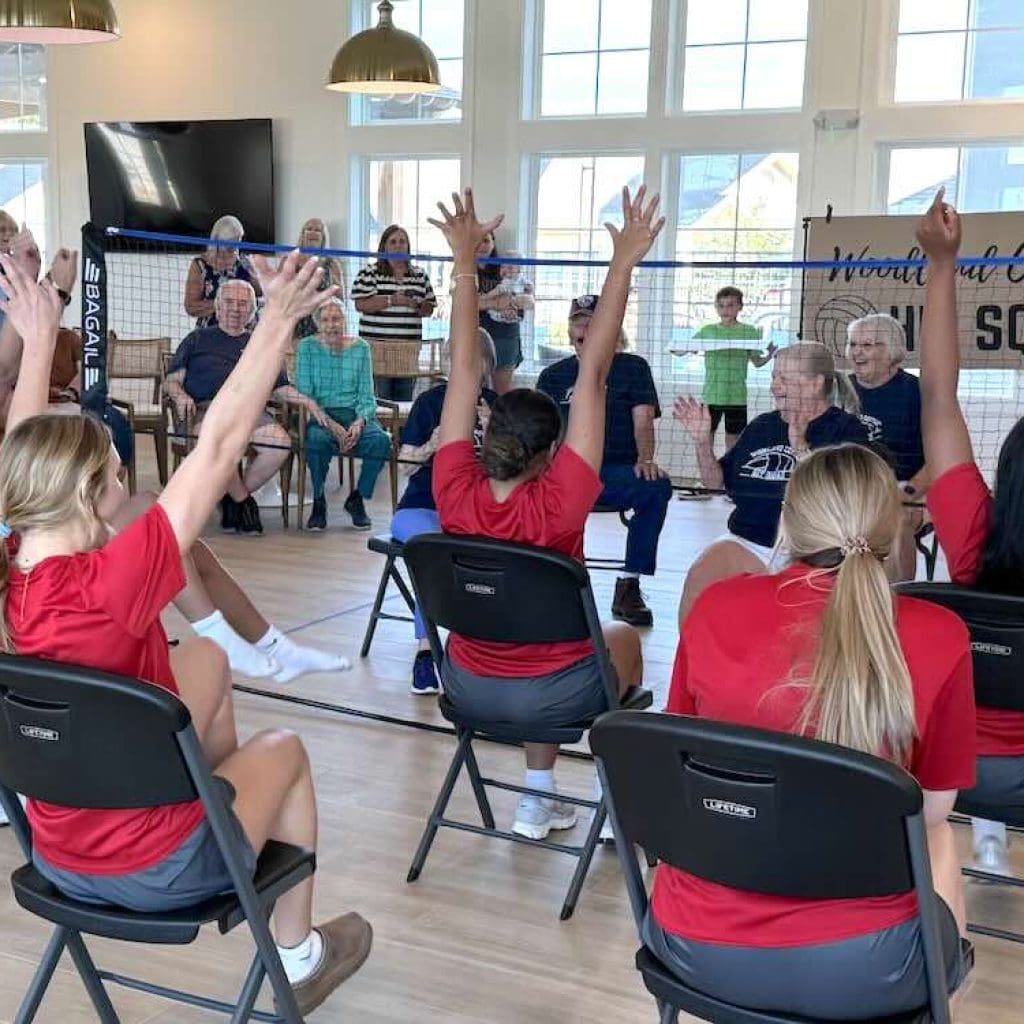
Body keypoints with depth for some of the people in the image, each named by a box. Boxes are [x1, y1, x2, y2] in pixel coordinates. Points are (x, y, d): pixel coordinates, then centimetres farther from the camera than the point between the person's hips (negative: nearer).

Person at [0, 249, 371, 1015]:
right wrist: (280, 321, -21)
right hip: (156, 870, -7)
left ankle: (219, 794, 42)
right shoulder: (107, 584, -31)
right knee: (284, 750, 23)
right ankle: (297, 958, 35)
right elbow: (218, 448, -28)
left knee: (208, 659, 20)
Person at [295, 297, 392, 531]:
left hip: (354, 415, 2)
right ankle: (318, 501, -12)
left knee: (381, 440, -29)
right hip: (320, 415, -2)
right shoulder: (307, 347, 3)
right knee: (317, 439, -37)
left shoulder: (360, 348, 8)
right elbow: (304, 395, -4)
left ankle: (357, 499, -4)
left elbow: (367, 396, 7)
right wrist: (331, 425, -18)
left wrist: (359, 422, -15)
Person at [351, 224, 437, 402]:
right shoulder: (369, 273, 3)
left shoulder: (420, 275, 15)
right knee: (379, 399, -7)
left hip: (409, 347, 4)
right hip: (377, 345, -4)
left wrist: (416, 304, -7)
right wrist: (391, 300, -16)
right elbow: (361, 304, -7)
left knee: (405, 398, 5)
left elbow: (429, 309, 16)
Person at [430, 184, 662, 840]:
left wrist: (466, 262, -7)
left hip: (469, 686, 4)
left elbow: (465, 371, -11)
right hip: (552, 696, -3)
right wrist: (623, 266, -22)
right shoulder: (558, 505, -25)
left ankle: (539, 798, 33)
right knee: (624, 638, 27)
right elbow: (593, 374, -25)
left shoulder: (457, 495, -16)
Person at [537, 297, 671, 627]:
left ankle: (628, 587, -24)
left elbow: (643, 418, 1)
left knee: (657, 486, -35)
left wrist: (645, 459, -19)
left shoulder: (632, 367, 13)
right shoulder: (553, 375, 20)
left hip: (617, 473, -1)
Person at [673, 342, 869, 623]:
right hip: (746, 542, 5)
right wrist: (702, 440, 3)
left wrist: (800, 447, -22)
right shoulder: (762, 426, 18)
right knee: (698, 578, -24)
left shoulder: (846, 429, 1)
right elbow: (715, 480, 20)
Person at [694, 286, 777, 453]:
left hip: (736, 396, 0)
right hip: (711, 395, 1)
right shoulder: (707, 331, 3)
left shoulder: (749, 331, 2)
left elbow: (757, 361, 5)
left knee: (733, 438, 8)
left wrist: (769, 355, -15)